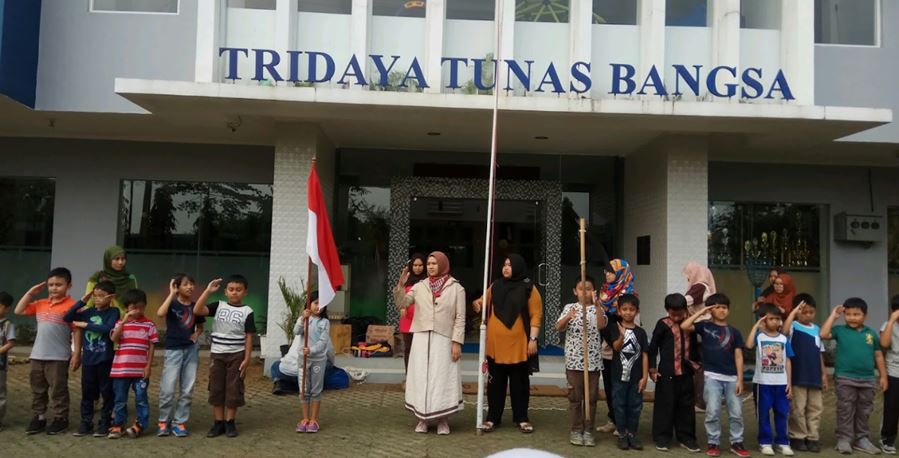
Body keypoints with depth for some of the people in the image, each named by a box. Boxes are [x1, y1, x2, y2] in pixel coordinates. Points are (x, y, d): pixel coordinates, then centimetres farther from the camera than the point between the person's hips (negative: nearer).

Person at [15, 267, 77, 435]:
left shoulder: (71, 305, -10)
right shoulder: (40, 304, 11)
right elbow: (19, 310, 14)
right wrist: (31, 292, 6)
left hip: (58, 357, -6)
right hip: (38, 355, 7)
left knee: (58, 389, 3)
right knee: (37, 389, 15)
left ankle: (61, 418, 14)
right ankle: (39, 417, 27)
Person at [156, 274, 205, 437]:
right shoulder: (173, 304, -7)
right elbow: (160, 313, -30)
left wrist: (197, 334, -1)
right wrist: (172, 294, -23)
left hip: (191, 349, 4)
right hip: (173, 349, -4)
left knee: (188, 390, 6)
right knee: (168, 389, -6)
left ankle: (179, 422, 18)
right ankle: (163, 421, 15)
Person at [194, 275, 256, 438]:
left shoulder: (247, 311, -3)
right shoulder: (218, 306, 2)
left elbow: (249, 337, -3)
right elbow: (197, 310, -13)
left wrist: (246, 359, -8)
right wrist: (208, 290, -17)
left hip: (237, 355, -2)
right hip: (217, 354, 2)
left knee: (233, 390, 3)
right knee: (216, 389, 7)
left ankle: (230, 422, 15)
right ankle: (218, 422, 18)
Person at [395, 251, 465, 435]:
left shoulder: (456, 288, 0)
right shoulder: (420, 286, 8)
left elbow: (460, 318, -2)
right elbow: (402, 303, 0)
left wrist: (457, 342, -8)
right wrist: (400, 286, -15)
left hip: (443, 340, -2)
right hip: (422, 339, 3)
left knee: (442, 380, 0)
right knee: (421, 379, 4)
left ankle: (442, 420, 11)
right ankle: (423, 419, 15)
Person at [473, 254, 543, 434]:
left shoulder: (528, 288, -2)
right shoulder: (495, 286, 9)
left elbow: (536, 315, -4)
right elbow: (484, 303, 21)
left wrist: (533, 339, -10)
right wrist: (478, 303, -3)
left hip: (519, 345, -3)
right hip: (496, 344, 3)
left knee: (519, 382, 8)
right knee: (495, 382, 9)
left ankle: (522, 418, 19)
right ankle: (492, 418, 17)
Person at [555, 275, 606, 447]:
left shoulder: (597, 309, 2)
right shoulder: (569, 308, 2)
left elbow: (601, 325, -18)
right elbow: (558, 327, -11)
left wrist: (597, 304, -26)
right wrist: (568, 317, -30)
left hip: (593, 361, 1)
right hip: (573, 359, 0)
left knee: (591, 397, 7)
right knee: (575, 396, 6)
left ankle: (588, 430, 17)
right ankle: (576, 430, 16)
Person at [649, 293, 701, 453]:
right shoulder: (663, 325, -6)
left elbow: (693, 347, 16)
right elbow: (653, 347, -4)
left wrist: (696, 364, 12)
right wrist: (652, 368, -5)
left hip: (686, 372, 4)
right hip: (667, 372, -4)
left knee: (686, 406, 11)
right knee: (665, 405, 2)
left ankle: (686, 438, 22)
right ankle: (662, 438, 13)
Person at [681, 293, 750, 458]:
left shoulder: (734, 332, 8)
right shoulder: (705, 326, 3)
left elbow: (738, 356, 5)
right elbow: (684, 326, -13)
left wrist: (740, 379, -2)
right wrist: (701, 311, -8)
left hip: (731, 378, 2)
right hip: (712, 376, -2)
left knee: (736, 412, 4)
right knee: (712, 412, -3)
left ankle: (736, 442, 19)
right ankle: (713, 443, 10)